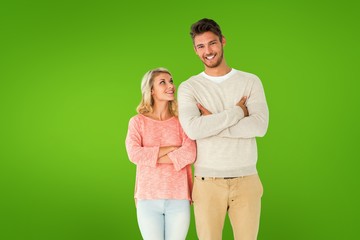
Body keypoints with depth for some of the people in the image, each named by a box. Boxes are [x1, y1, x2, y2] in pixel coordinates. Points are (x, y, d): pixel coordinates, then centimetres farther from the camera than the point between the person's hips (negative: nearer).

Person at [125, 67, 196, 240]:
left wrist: (151, 157, -9)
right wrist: (172, 148, -9)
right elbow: (134, 154, -12)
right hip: (148, 199, -1)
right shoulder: (137, 122, 4)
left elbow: (190, 154, -11)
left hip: (179, 199, 1)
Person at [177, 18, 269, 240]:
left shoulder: (251, 81, 5)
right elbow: (193, 129, -17)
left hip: (246, 181, 1)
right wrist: (237, 112, -11)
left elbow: (260, 126, -11)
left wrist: (212, 123, -13)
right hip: (207, 182, -1)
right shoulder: (189, 87, 2)